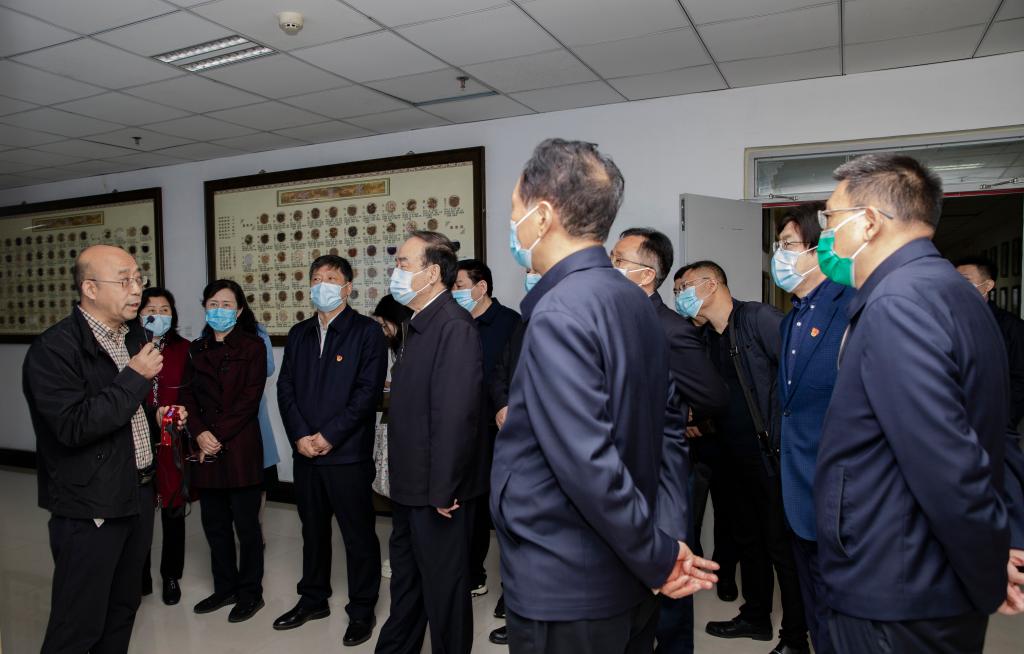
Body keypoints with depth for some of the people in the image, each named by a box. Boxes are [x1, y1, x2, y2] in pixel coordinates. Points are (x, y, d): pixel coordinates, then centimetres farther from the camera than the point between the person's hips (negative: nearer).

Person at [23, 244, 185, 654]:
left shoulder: (134, 335, 8)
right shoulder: (54, 349, -17)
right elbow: (74, 426, -26)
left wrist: (155, 415, 5)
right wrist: (135, 377, -23)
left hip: (138, 493, 8)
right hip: (90, 508, -7)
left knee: (124, 605, 19)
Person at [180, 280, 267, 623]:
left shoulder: (252, 346, -3)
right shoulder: (196, 349, 12)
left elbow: (249, 399, -9)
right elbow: (188, 396, 6)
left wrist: (219, 436, -13)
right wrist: (200, 434, -10)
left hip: (240, 447, -5)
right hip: (206, 450, 5)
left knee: (246, 524, 4)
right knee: (214, 524, 13)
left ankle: (250, 592, 19)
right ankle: (225, 587, 28)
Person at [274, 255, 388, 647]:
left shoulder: (367, 332, -5)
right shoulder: (299, 334, 13)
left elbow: (368, 391, -13)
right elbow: (285, 388, 7)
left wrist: (329, 436, -15)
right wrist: (299, 436, -6)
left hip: (348, 453, -5)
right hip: (305, 452, 5)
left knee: (359, 534, 5)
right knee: (313, 529, 18)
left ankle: (362, 611, 19)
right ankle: (313, 599, 34)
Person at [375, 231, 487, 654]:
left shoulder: (454, 326, -21)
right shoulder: (419, 324, 10)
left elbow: (456, 414, -26)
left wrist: (443, 490, -23)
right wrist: (400, 473, 11)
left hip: (436, 488, -9)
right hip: (411, 483, 9)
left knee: (443, 584, 9)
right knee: (405, 576, 24)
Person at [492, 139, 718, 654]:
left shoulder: (559, 314, -22)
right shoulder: (635, 302, 5)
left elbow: (588, 464, -27)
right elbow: (666, 428, 9)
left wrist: (659, 558, -15)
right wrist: (670, 539, 7)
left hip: (564, 593, -8)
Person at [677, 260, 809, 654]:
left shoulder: (759, 319, -11)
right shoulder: (706, 338, 10)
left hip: (771, 454, -7)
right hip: (735, 456, 8)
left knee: (781, 543, 1)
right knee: (748, 538, 18)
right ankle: (755, 617, 34)